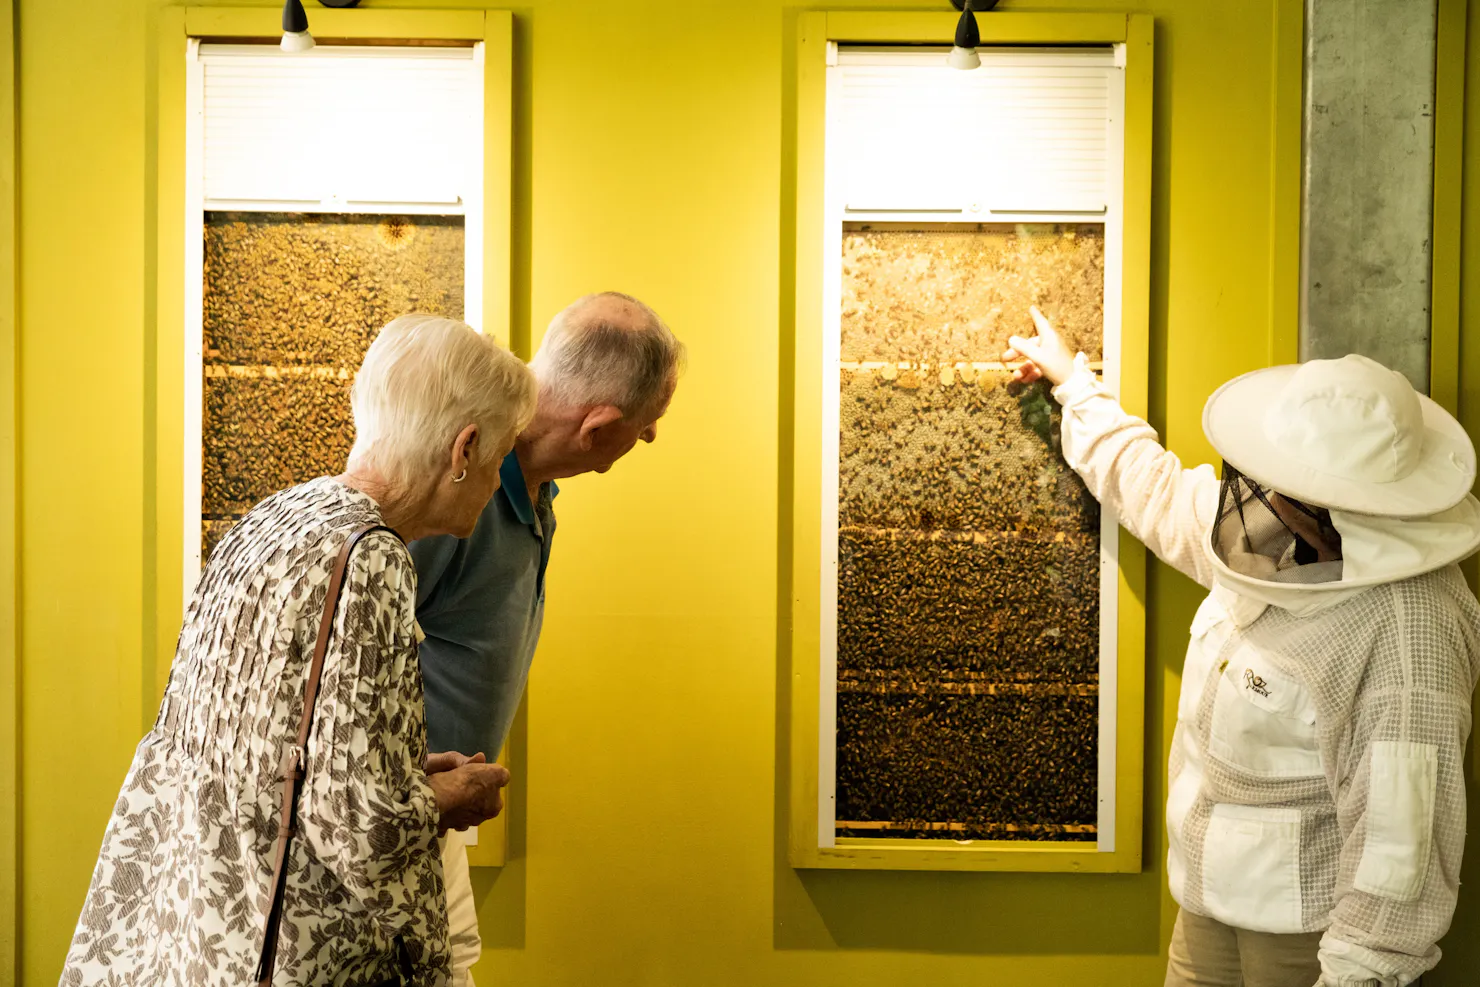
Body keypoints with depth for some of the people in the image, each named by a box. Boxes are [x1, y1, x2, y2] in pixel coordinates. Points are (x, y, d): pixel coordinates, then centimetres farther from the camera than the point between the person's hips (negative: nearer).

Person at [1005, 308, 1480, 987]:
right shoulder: (1283, 545, -3)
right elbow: (1157, 491, 16)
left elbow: (1401, 853, -29)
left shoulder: (1407, 640, -30)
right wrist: (1071, 381, 25)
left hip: (1306, 926, -8)